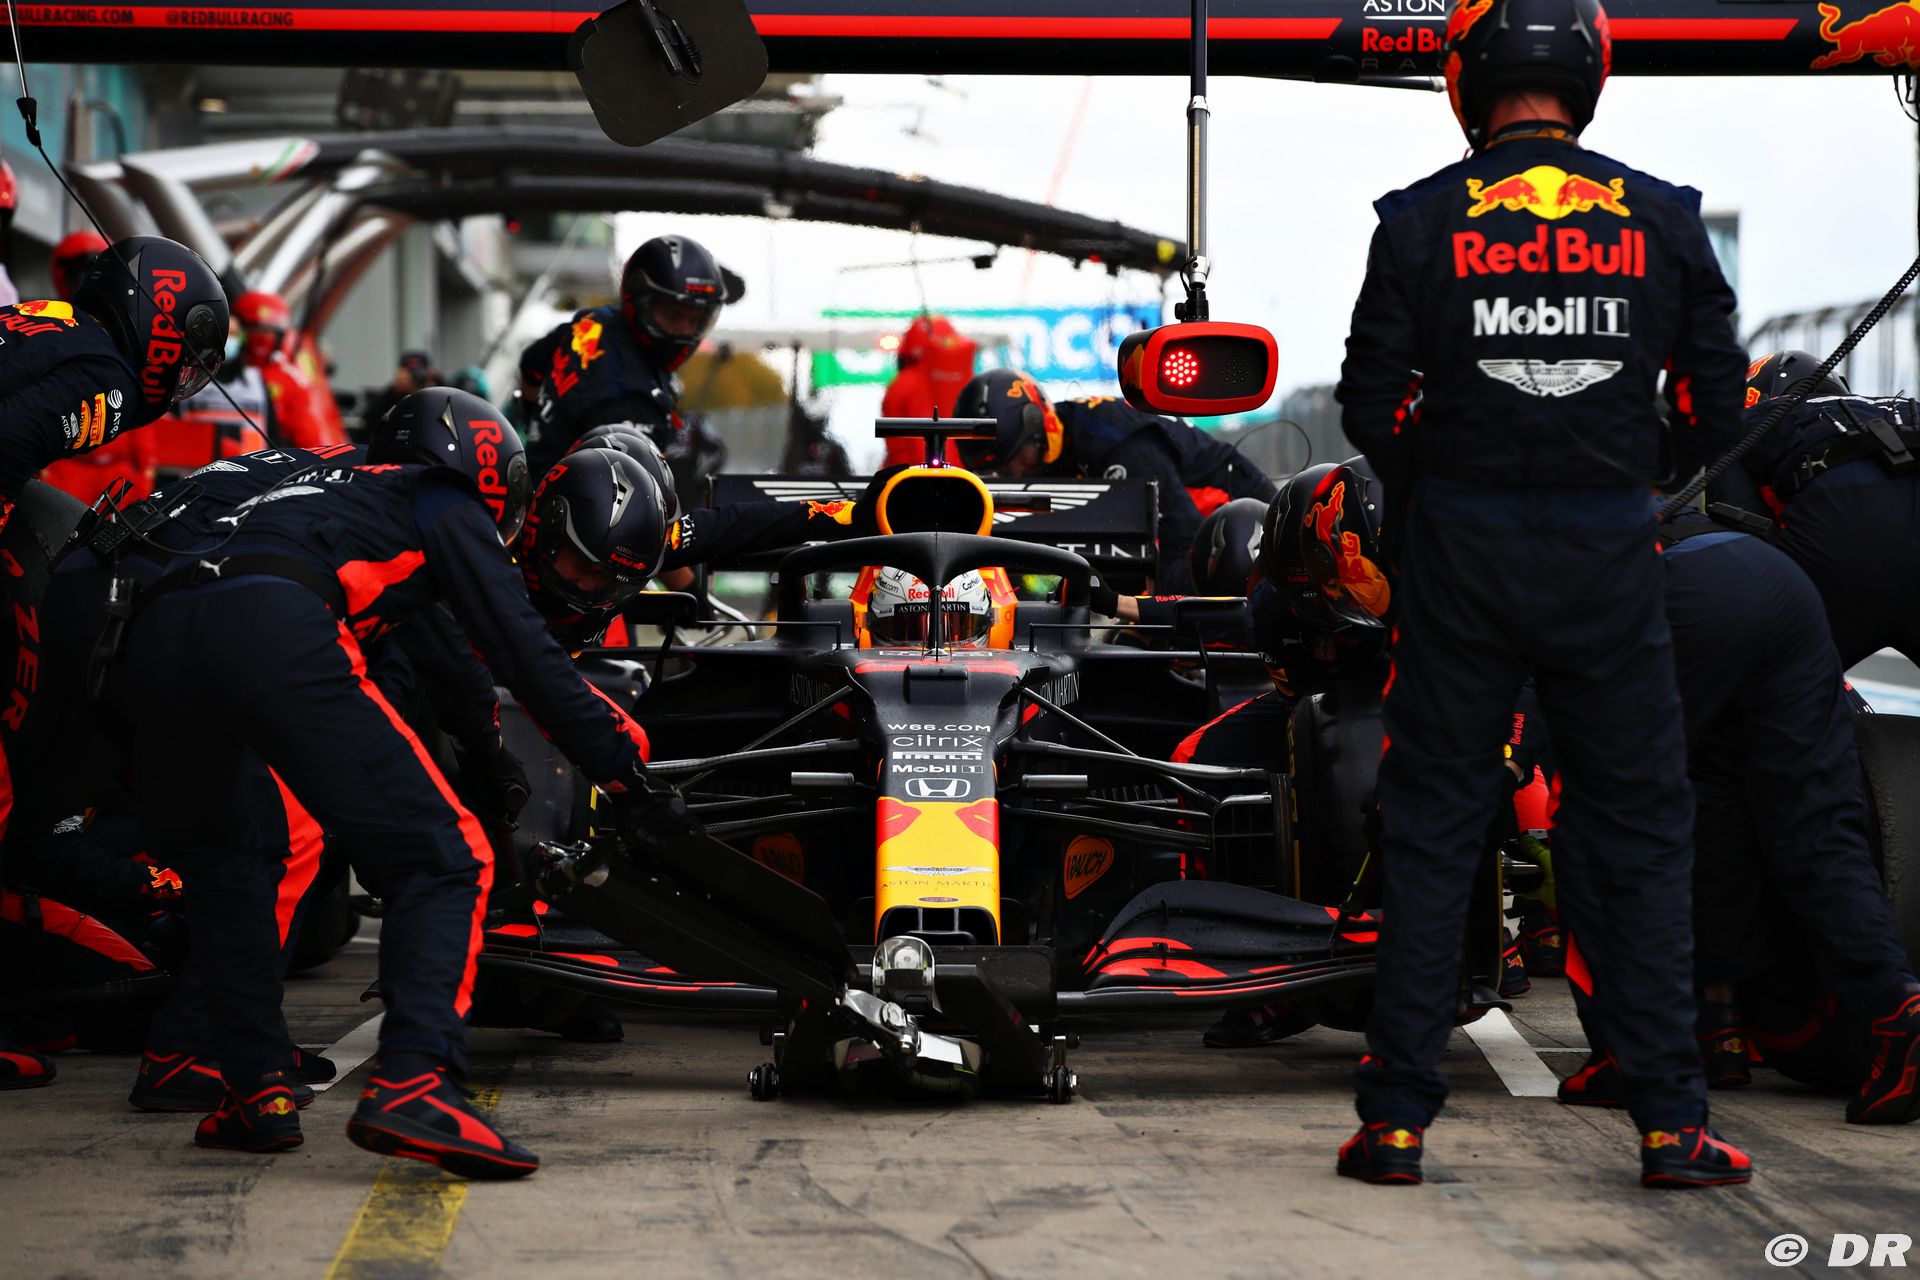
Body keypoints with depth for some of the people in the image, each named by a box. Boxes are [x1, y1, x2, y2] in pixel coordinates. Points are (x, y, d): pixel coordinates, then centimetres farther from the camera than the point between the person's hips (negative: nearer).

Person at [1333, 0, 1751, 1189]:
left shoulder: (1420, 221, -5)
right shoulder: (1661, 219, -2)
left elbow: (1371, 409, -5)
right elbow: (1715, 410, 1)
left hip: (1459, 553, 0)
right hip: (1608, 555, 0)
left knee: (1434, 827, 8)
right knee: (1640, 831, 8)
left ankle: (1398, 1119, 8)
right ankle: (1672, 1123, 7)